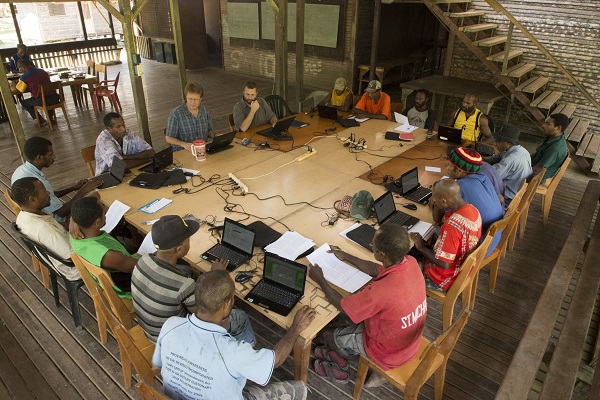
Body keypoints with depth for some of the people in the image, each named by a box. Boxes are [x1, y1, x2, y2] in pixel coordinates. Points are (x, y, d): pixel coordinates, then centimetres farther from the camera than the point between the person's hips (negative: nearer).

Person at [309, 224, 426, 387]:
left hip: (389, 353, -6)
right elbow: (376, 270, 2)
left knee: (328, 334, 13)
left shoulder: (380, 291, -41)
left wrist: (320, 280, -8)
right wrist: (346, 256, 8)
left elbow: (341, 304, -21)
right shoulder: (411, 263, -20)